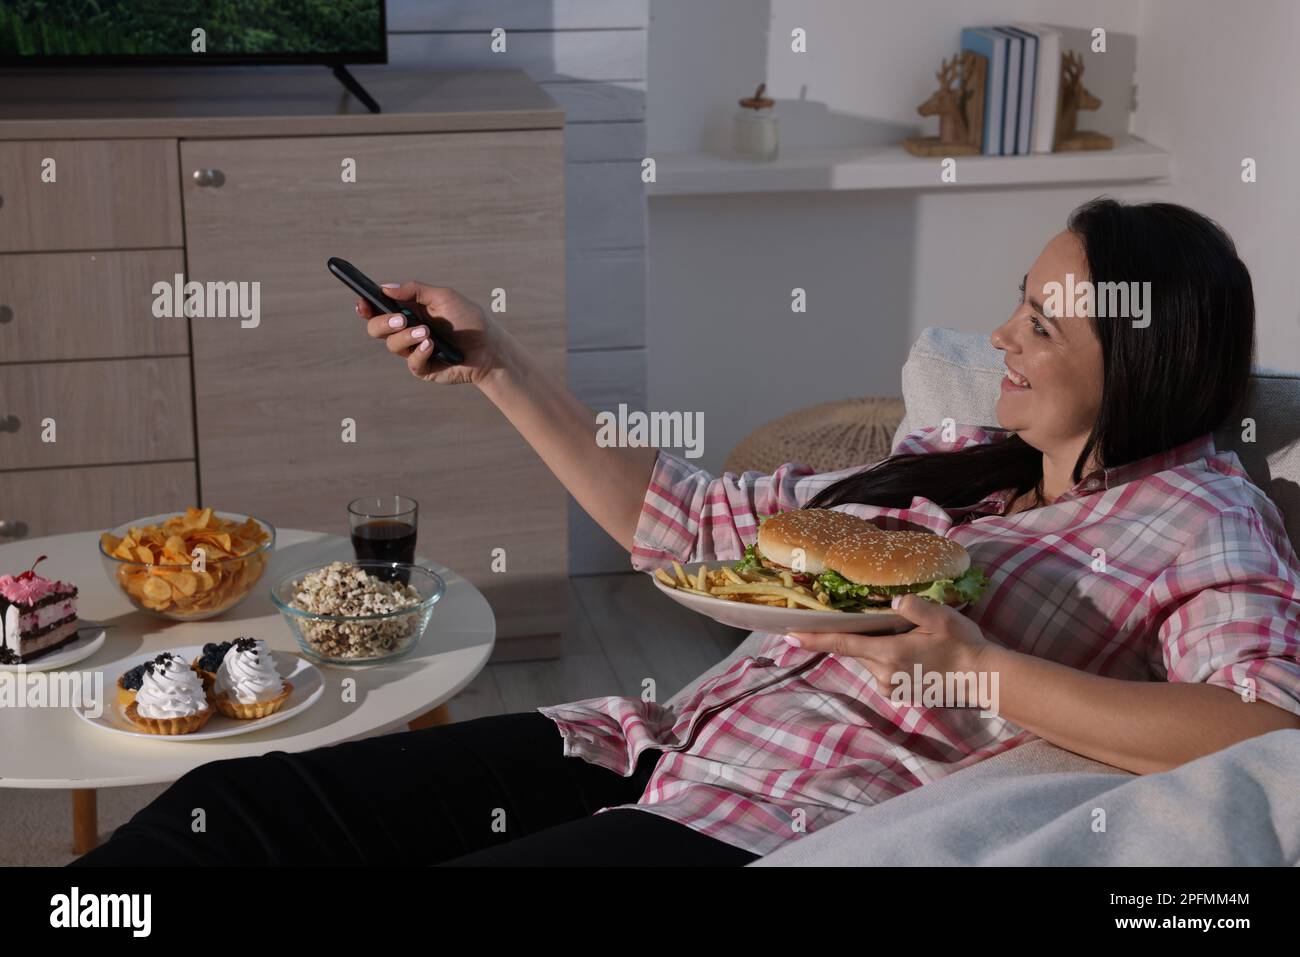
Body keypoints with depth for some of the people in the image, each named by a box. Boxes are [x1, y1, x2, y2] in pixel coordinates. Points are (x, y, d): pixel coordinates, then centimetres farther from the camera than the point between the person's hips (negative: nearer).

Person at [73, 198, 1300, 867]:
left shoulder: (1201, 524, 1)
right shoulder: (956, 457, 20)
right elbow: (683, 519, 21)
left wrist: (977, 669, -22)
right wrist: (498, 367, 18)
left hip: (807, 820, -7)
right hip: (677, 745, 7)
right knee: (237, 806, -8)